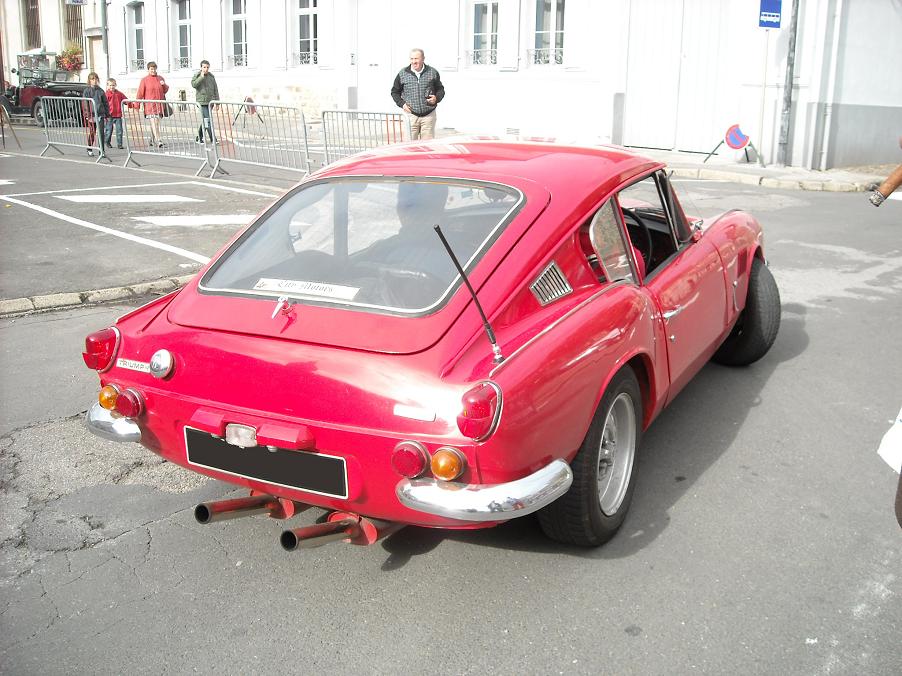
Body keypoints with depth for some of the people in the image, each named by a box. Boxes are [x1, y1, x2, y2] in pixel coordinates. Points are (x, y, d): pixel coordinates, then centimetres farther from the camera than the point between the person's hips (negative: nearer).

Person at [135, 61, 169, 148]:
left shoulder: (160, 79, 12)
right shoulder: (144, 80, 0)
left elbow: (165, 90, 21)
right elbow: (140, 93, -1)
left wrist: (164, 85, -2)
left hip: (159, 105, 5)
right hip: (149, 105, -5)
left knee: (156, 123, 10)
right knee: (154, 123, -13)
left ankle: (152, 140, 24)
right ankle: (158, 141, -21)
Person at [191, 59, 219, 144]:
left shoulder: (211, 76, 12)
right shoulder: (197, 75, 0)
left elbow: (215, 89, 15)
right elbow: (193, 84, -18)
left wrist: (217, 101, 11)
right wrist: (201, 77, -18)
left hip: (210, 101, 5)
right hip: (202, 101, -5)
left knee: (205, 120, 11)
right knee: (207, 120, -13)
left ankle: (199, 138, 22)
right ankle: (212, 139, -15)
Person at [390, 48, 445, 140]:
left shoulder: (433, 72, 5)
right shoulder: (402, 74, 3)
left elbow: (440, 89, 16)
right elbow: (395, 91, 14)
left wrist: (437, 98, -5)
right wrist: (401, 104, -2)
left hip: (428, 115, 0)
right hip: (411, 115, 0)